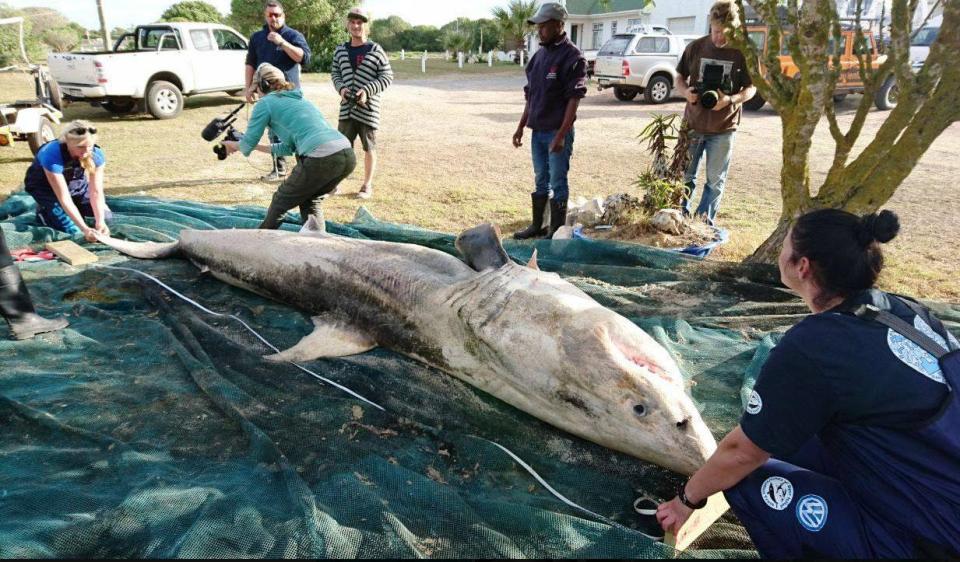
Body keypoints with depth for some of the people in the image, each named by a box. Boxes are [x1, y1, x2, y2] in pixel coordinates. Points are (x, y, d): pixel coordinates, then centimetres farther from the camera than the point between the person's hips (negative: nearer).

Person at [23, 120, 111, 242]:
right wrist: (85, 229, -46)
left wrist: (100, 222, -40)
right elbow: (64, 198, -38)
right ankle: (44, 211, 10)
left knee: (105, 215, -7)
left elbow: (96, 192, -26)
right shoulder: (53, 155, -39)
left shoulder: (96, 154, -27)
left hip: (76, 184, 4)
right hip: (44, 187, -4)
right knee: (72, 230, -19)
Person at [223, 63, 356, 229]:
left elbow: (248, 144, 17)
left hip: (322, 159, -7)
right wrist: (259, 147, 48)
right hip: (348, 154, 7)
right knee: (310, 199, 29)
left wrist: (235, 145, 38)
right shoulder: (298, 98, 31)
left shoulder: (265, 103, 10)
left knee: (281, 202, 16)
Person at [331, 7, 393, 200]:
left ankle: (367, 185, 16)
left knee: (369, 147, 5)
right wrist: (341, 87, -4)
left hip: (368, 107, -4)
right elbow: (335, 73, 17)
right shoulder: (340, 51, 9)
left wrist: (367, 91, -16)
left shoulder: (376, 51, -5)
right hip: (347, 107, 4)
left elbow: (387, 77, -5)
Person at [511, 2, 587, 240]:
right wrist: (521, 127, 14)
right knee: (540, 180, 15)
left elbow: (574, 100, -15)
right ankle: (537, 226, 26)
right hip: (538, 131, 7)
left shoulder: (572, 57, -11)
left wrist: (561, 135, -20)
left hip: (557, 132, -7)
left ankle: (556, 231, 11)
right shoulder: (539, 55, 11)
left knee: (557, 183, 1)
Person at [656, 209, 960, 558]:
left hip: (925, 543, -7)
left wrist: (687, 499, 5)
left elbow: (742, 451, -13)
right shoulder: (906, 310, -2)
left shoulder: (810, 347, -23)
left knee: (747, 479, -6)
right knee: (784, 436, 12)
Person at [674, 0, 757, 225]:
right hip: (692, 124, 2)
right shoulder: (696, 47, 0)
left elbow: (751, 88, -2)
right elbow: (680, 77, 9)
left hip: (723, 128, -1)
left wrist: (730, 100, -21)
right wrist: (685, 92, -13)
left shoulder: (743, 52, -5)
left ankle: (705, 222, 18)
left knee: (715, 180, 6)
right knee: (685, 175, 9)